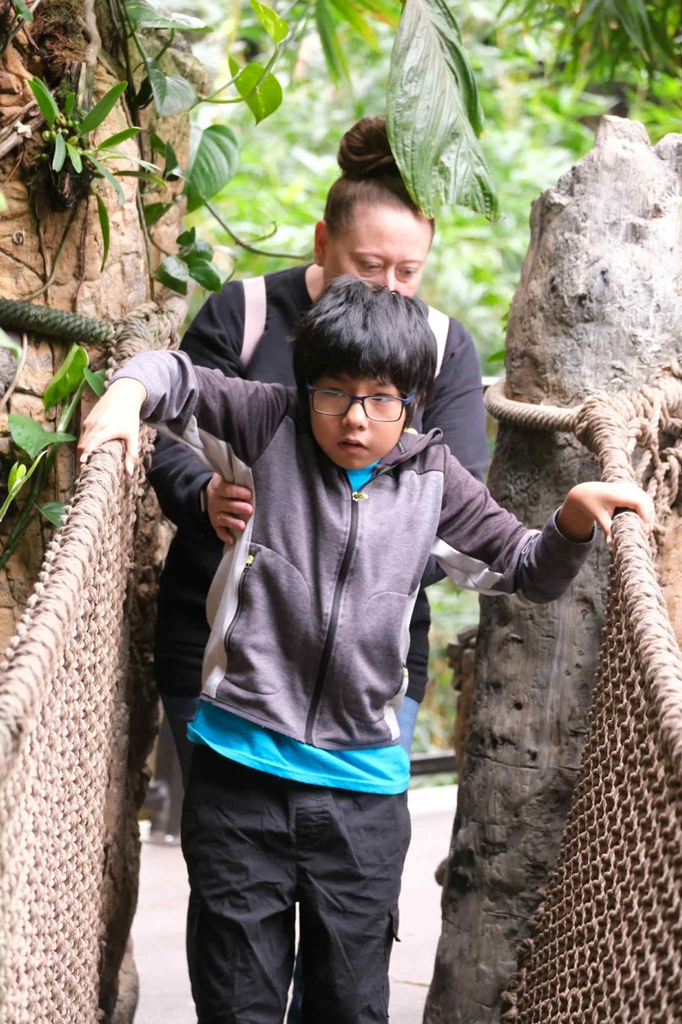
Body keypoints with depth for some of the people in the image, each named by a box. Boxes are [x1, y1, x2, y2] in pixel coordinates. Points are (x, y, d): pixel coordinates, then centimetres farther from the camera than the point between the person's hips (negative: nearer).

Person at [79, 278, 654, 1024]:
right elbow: (178, 379, 8)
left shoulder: (432, 480, 6)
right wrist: (127, 394, -12)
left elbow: (526, 570, 13)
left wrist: (575, 518, -4)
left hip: (361, 786, 1)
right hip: (240, 768, -1)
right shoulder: (271, 428, 2)